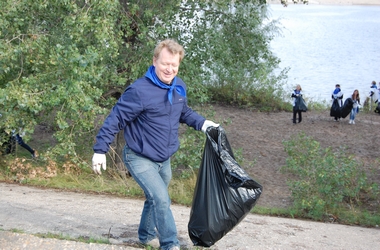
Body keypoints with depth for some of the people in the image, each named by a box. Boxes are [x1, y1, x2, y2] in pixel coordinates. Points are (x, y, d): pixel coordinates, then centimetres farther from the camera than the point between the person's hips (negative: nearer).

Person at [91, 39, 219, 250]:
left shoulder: (180, 87, -2)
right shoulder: (139, 90, -24)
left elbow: (184, 112, 18)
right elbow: (116, 118, -20)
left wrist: (202, 123, 2)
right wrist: (100, 150, -19)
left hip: (164, 160, 7)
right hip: (140, 159, -7)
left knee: (156, 199, 22)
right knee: (161, 200, -19)